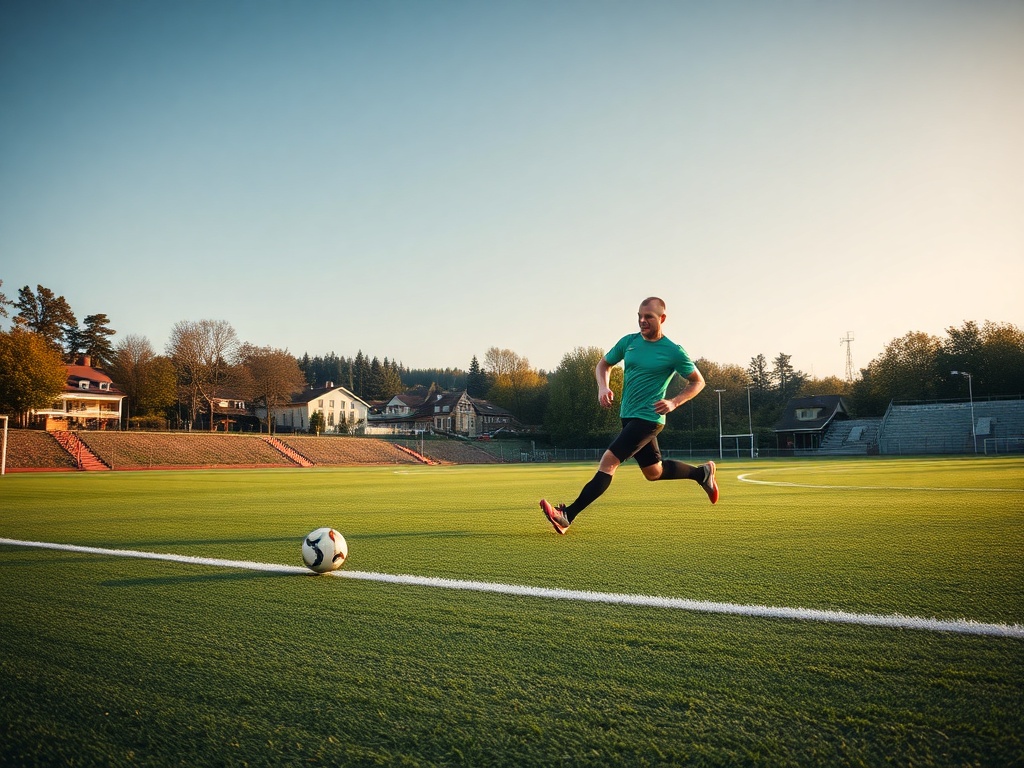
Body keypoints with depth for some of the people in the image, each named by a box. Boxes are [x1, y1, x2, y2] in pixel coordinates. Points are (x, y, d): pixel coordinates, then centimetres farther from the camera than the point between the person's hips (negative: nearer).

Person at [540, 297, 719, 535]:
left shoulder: (673, 352, -8)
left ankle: (567, 516, -20)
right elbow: (603, 365, 17)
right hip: (628, 416, 7)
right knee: (654, 472, 20)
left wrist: (674, 402, -15)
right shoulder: (628, 341, 6)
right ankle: (702, 473, 44)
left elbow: (698, 382, 1)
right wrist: (603, 387, -5)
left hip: (647, 418, -7)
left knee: (608, 461, -18)